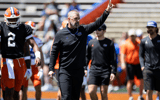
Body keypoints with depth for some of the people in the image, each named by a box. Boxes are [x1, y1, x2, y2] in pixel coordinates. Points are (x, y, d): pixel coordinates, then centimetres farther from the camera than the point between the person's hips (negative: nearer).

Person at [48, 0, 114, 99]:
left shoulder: (83, 30, 5)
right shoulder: (60, 34, -2)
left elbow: (97, 23, -1)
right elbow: (54, 52, 2)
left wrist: (107, 12, -15)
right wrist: (51, 69, -3)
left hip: (79, 71, 3)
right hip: (64, 71, -3)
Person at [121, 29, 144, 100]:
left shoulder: (138, 43, 11)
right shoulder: (126, 43, -2)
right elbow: (122, 54, -6)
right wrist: (123, 63, -17)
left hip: (138, 64, 4)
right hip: (130, 64, -4)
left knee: (142, 80, 3)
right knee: (130, 81, -1)